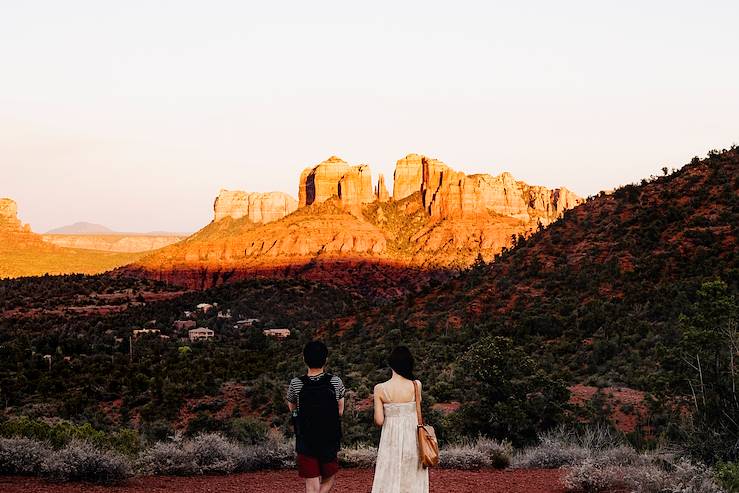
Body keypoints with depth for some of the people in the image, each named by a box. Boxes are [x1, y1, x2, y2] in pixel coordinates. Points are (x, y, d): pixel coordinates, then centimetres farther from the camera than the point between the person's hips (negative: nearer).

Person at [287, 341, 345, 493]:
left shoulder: (296, 384, -10)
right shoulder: (335, 382, -8)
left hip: (305, 442, 0)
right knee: (329, 479, 20)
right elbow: (340, 411, 3)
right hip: (330, 441, 0)